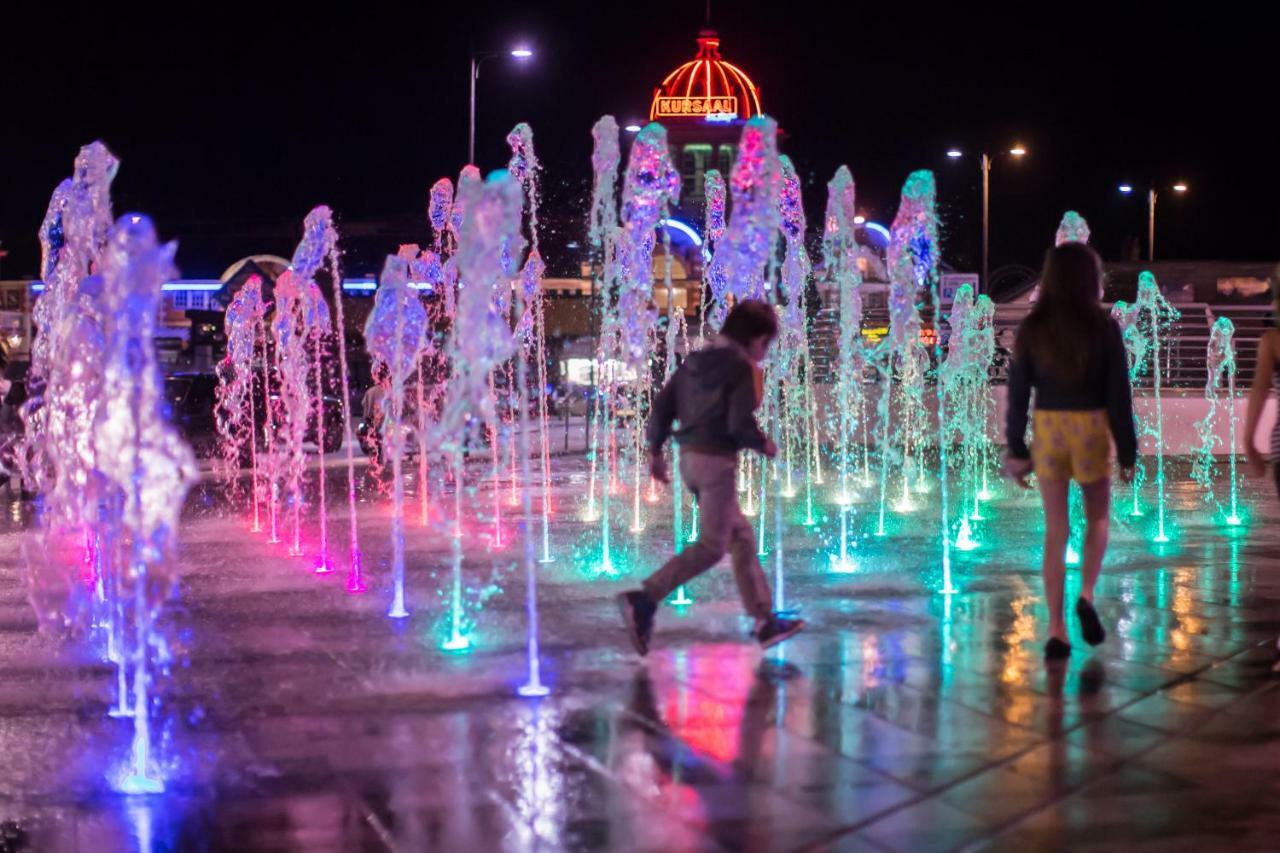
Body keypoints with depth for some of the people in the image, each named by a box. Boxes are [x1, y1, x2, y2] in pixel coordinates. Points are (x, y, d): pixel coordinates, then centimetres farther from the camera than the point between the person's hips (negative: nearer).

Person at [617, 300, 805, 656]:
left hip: (690, 457, 9)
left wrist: (655, 449, 17)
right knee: (711, 546, -5)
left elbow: (662, 403, 10)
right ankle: (644, 599, -18)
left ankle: (764, 621, 21)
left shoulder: (696, 360, 12)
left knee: (741, 537, 16)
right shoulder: (742, 368, -10)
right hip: (716, 460, -9)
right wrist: (763, 444, -1)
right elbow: (739, 422, -19)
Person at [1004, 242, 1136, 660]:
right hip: (1090, 428, -2)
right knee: (1098, 517, 20)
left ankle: (1056, 630, 4)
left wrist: (1016, 449, 9)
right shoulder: (1104, 328, -8)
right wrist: (1128, 452, 2)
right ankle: (1087, 595, -2)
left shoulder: (1032, 329, -1)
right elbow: (1119, 395, -6)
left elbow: (1018, 393, 1)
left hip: (1047, 428, 2)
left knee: (1055, 531, 7)